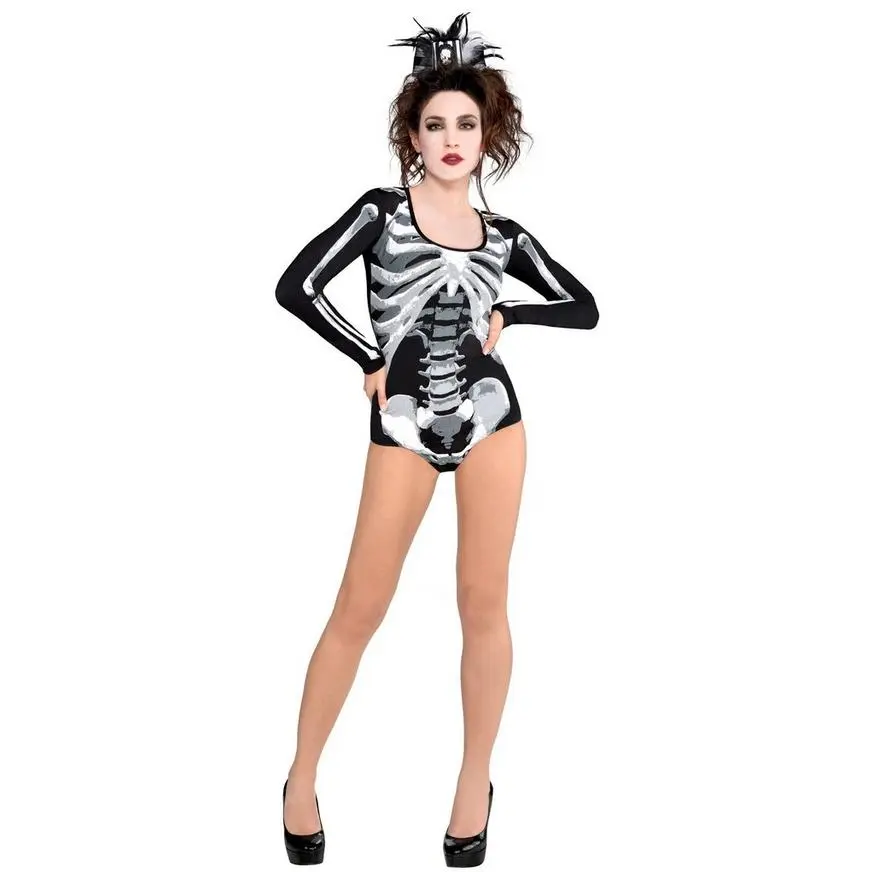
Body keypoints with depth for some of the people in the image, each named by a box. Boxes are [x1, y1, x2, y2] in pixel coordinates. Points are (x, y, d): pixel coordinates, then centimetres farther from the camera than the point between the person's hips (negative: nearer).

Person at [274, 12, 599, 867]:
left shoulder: (503, 235, 7)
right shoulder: (381, 210, -2)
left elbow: (584, 307, 14)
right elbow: (295, 286, -11)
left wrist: (504, 315, -1)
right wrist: (370, 361, -7)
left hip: (491, 417, 3)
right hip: (404, 426, -3)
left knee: (483, 604, 5)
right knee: (360, 608, 1)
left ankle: (475, 782, 20)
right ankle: (302, 780, 15)